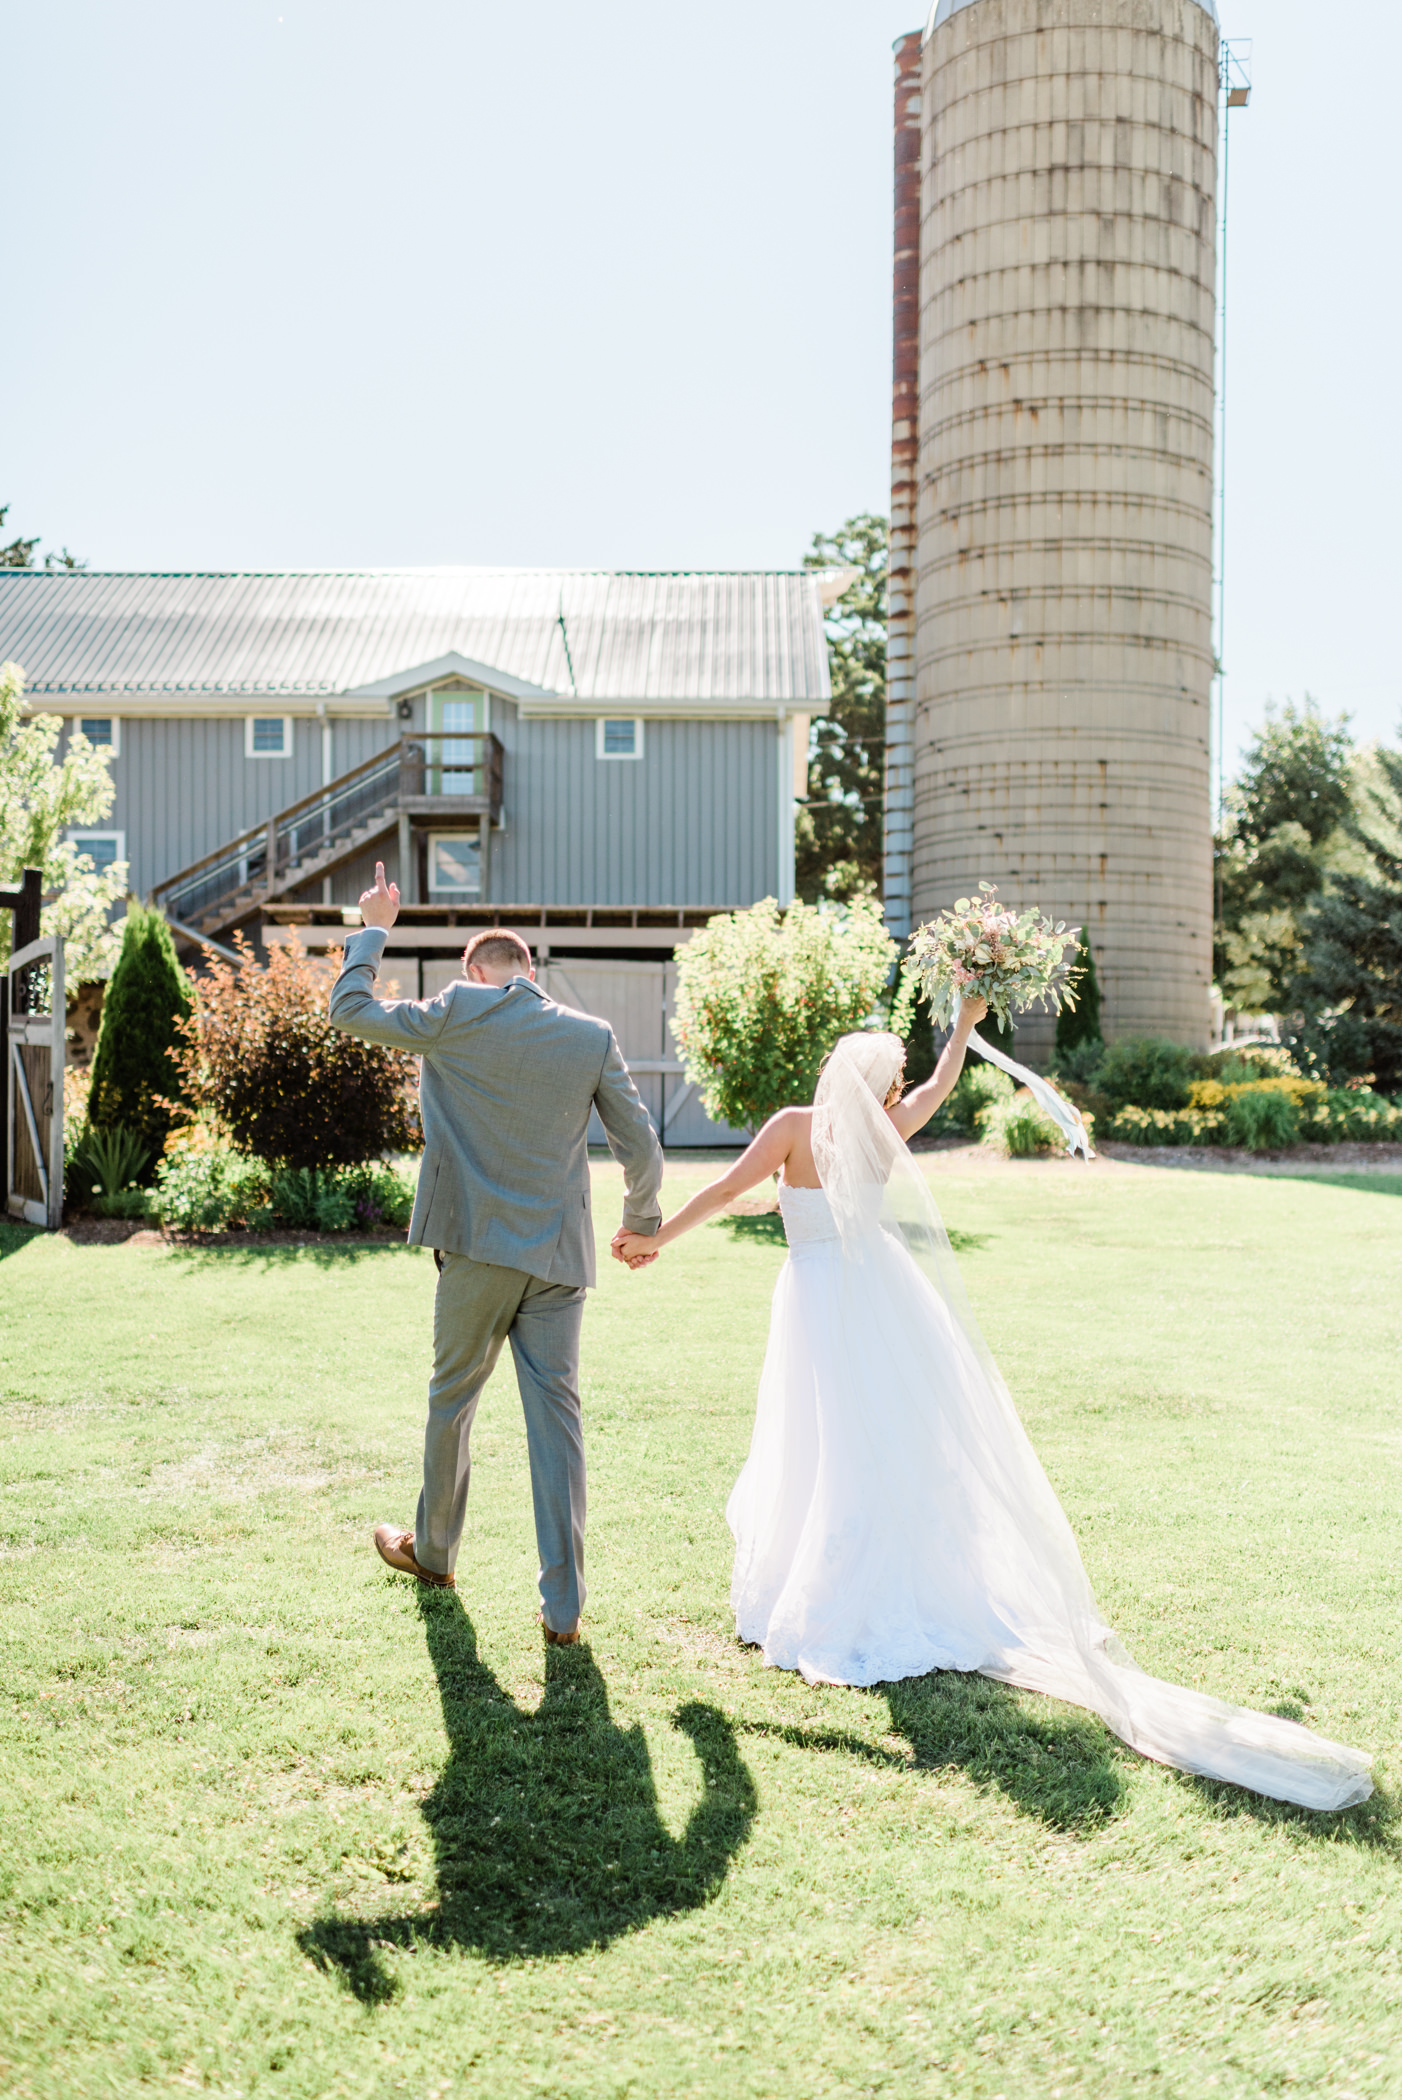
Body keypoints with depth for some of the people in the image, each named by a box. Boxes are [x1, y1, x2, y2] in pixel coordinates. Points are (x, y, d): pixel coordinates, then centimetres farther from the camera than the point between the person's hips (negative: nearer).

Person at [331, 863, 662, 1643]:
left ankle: (433, 1550, 37)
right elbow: (642, 1148, 3)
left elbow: (350, 1008, 6)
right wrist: (644, 1221, 20)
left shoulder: (456, 1015, -5)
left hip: (478, 1249, -1)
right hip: (559, 1257, 2)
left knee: (453, 1401, 18)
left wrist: (374, 929, 19)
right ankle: (564, 1605, 3)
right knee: (557, 1419, 3)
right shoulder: (593, 1036, 2)